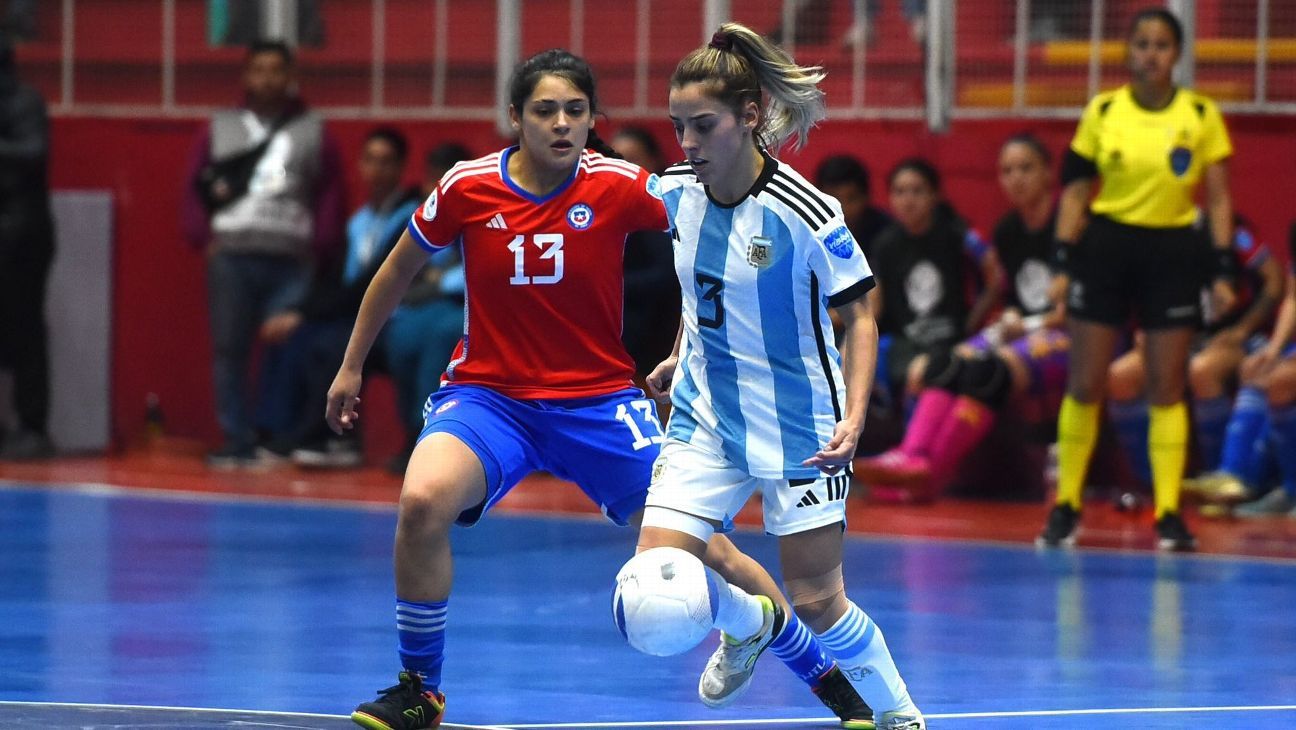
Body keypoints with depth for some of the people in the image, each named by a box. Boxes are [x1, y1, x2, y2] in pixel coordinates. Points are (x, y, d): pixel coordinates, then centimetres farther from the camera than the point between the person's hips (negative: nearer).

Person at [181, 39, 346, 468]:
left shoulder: (314, 133, 10)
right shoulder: (220, 130, 14)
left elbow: (332, 196, 7)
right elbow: (194, 188, 13)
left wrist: (321, 248, -4)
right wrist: (202, 237, 0)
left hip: (291, 261, -2)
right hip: (231, 257, 2)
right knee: (229, 350, 1)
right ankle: (237, 443, 5)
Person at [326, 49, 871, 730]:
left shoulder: (618, 186, -11)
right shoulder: (467, 188, -8)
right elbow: (398, 269, 10)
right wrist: (351, 366, 16)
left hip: (598, 401, 0)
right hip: (486, 393, 0)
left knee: (706, 552, -6)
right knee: (423, 501, -30)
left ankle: (825, 675, 17)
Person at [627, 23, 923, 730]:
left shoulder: (804, 214, -21)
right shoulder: (678, 190, -5)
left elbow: (859, 315, -11)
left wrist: (853, 417, -21)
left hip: (799, 425, -5)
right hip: (704, 415, 5)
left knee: (814, 601, 0)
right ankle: (749, 624, 25)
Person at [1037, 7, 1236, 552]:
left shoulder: (1201, 115, 0)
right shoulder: (1102, 112, 1)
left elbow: (1217, 197, 3)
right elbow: (1075, 191, 4)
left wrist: (1223, 270, -4)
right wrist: (1062, 260, -3)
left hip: (1172, 252, 0)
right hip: (1106, 246, 0)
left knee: (1166, 389, 0)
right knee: (1084, 384, 0)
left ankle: (1169, 513, 3)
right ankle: (1066, 506, 10)